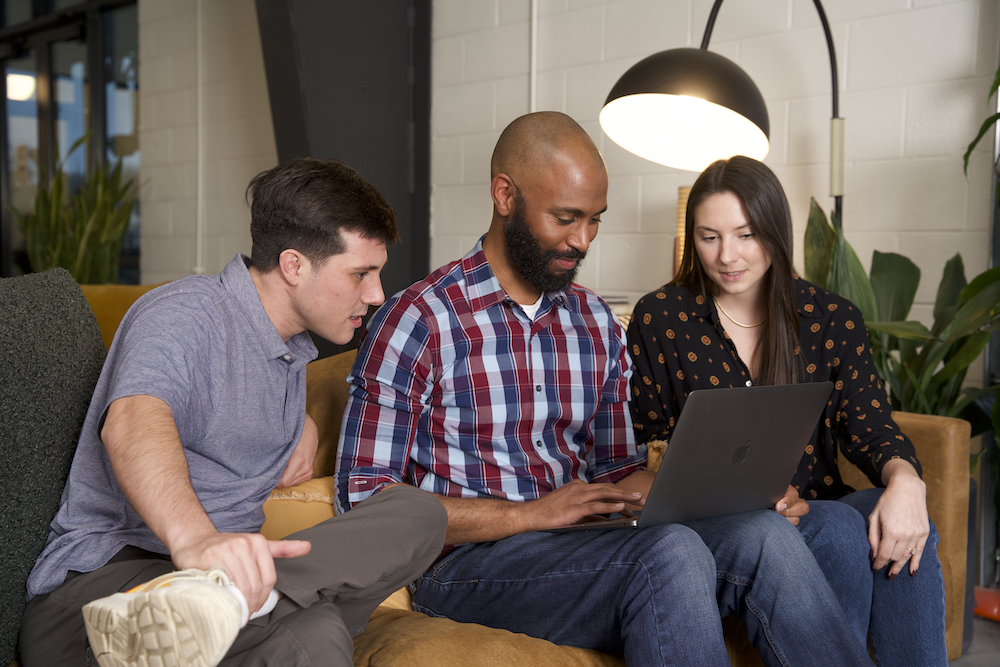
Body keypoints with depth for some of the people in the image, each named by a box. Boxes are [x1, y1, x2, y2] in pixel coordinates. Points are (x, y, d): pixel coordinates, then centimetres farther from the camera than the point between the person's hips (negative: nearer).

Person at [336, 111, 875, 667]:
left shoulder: (597, 324, 14)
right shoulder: (416, 321, -6)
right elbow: (364, 500, -10)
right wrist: (531, 513, -19)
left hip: (582, 546, 6)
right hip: (470, 564, -5)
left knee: (762, 533, -22)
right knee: (669, 553, -32)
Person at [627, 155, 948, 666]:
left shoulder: (833, 320, 7)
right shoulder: (658, 318, 1)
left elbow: (870, 425, 1)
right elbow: (645, 442, 4)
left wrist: (903, 478, -23)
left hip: (816, 505, 3)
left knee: (904, 534, -30)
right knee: (842, 531, -31)